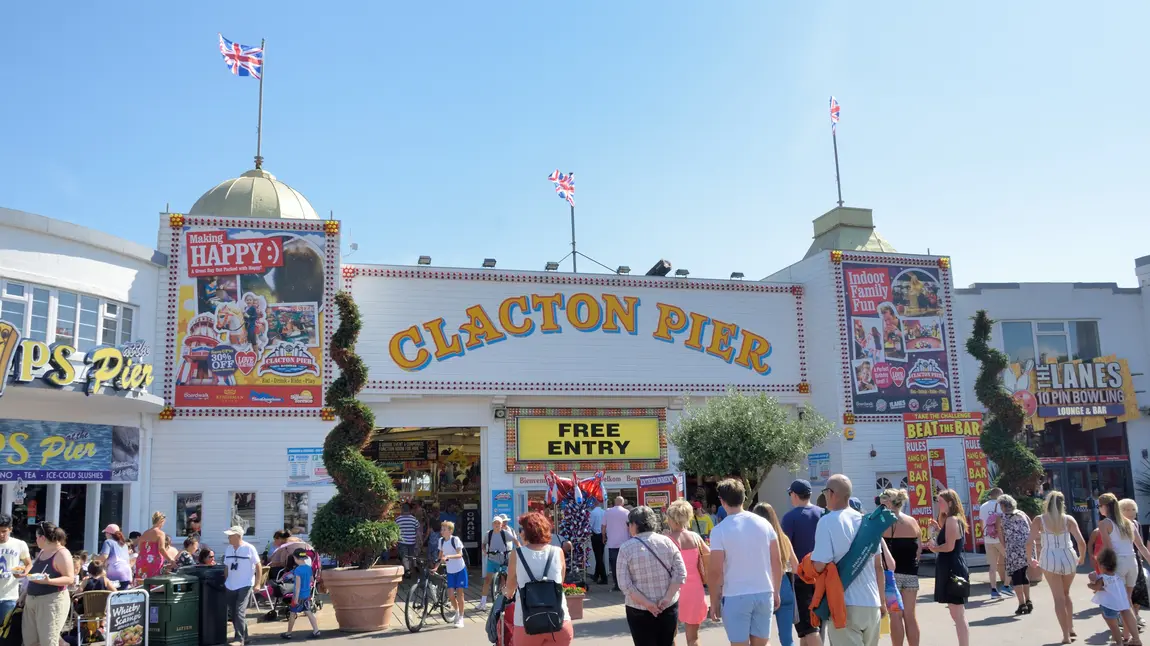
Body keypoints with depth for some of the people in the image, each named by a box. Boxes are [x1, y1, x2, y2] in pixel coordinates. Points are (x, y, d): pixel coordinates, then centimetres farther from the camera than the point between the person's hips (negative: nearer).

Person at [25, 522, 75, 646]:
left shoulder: (62, 553, -14)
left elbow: (70, 579, -19)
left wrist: (49, 581, -31)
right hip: (32, 600, 9)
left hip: (52, 601, -9)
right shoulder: (42, 552, 14)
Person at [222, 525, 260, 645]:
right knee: (234, 614, 11)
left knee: (240, 613, -11)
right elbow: (226, 566, 13)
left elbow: (258, 565, -7)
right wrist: (225, 582, 10)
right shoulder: (228, 549, 4)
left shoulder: (249, 548, -12)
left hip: (245, 585, -6)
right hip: (230, 586, 6)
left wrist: (257, 583, -8)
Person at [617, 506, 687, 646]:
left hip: (639, 610, -3)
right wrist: (667, 598, -9)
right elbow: (681, 573, -6)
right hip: (669, 607, 3)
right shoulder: (667, 542, 0)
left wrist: (646, 604, -13)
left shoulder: (626, 548, -8)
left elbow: (624, 584, -13)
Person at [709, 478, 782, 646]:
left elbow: (716, 572, -9)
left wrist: (714, 602, 1)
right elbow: (777, 561, 6)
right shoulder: (764, 523, 2)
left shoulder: (720, 530, -9)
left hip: (735, 597, -4)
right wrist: (776, 592, 16)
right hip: (764, 594, 4)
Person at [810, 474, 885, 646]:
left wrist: (809, 560, 6)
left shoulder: (827, 521, -11)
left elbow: (819, 565, -17)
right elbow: (878, 566, 12)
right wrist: (882, 601, 21)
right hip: (871, 603, 6)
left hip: (845, 605, -6)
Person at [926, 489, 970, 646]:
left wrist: (934, 548, -6)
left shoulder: (951, 520, -15)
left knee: (958, 615, -8)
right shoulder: (955, 519, 17)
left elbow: (949, 546, -22)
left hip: (952, 569, -11)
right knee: (957, 614, 16)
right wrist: (938, 527, 12)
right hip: (954, 568, 11)